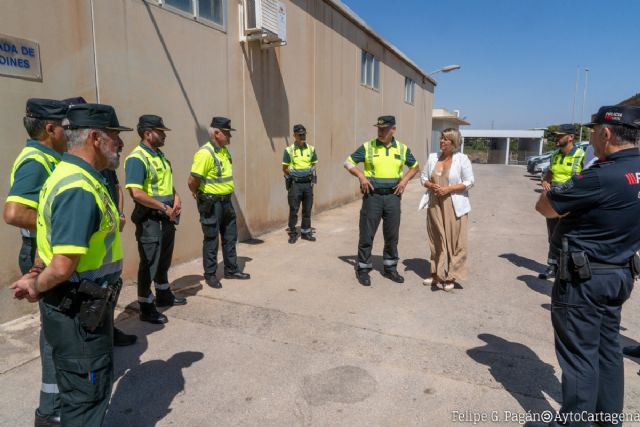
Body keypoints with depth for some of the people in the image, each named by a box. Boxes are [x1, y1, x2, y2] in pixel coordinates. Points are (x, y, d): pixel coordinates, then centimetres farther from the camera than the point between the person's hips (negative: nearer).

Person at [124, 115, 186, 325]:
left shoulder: (160, 155, 11)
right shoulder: (136, 158, -17)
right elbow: (136, 193, -27)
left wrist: (176, 198, 4)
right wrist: (164, 207, -19)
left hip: (167, 217, 9)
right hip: (149, 219, -9)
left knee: (164, 259, 20)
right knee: (149, 263, 1)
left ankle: (163, 295, 38)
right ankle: (146, 308, 15)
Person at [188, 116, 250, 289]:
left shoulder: (224, 150, 7)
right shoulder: (205, 153, -20)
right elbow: (192, 181, -22)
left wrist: (225, 194, 16)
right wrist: (198, 194, -5)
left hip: (226, 201, 8)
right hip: (211, 203, -8)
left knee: (230, 236, 16)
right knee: (211, 240, 4)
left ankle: (231, 269, 30)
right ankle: (210, 275, 19)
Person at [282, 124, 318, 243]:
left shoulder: (311, 149, 6)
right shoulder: (289, 150, -4)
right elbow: (284, 168, 2)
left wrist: (310, 174, 4)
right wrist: (293, 176, 4)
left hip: (308, 183, 3)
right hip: (295, 184, -3)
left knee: (307, 210, 9)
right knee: (293, 210, 0)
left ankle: (306, 232, 22)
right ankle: (292, 233, 12)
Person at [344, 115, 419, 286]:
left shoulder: (402, 149, 6)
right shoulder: (367, 147, -2)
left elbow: (414, 166, 19)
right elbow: (348, 163, 2)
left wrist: (405, 180, 2)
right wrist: (361, 176, -12)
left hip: (393, 196, 3)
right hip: (372, 195, -2)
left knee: (392, 235, 10)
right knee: (367, 234, 1)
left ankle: (390, 268, 26)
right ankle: (362, 269, 14)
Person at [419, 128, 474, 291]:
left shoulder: (462, 159, -5)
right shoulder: (433, 157, 8)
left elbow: (469, 182, -6)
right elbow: (423, 177, 11)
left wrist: (448, 189, -17)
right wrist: (431, 185, -10)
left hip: (454, 206, -4)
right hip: (434, 204, 4)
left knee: (454, 241, -1)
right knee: (436, 240, 12)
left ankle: (451, 277, 9)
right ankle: (436, 273, 23)